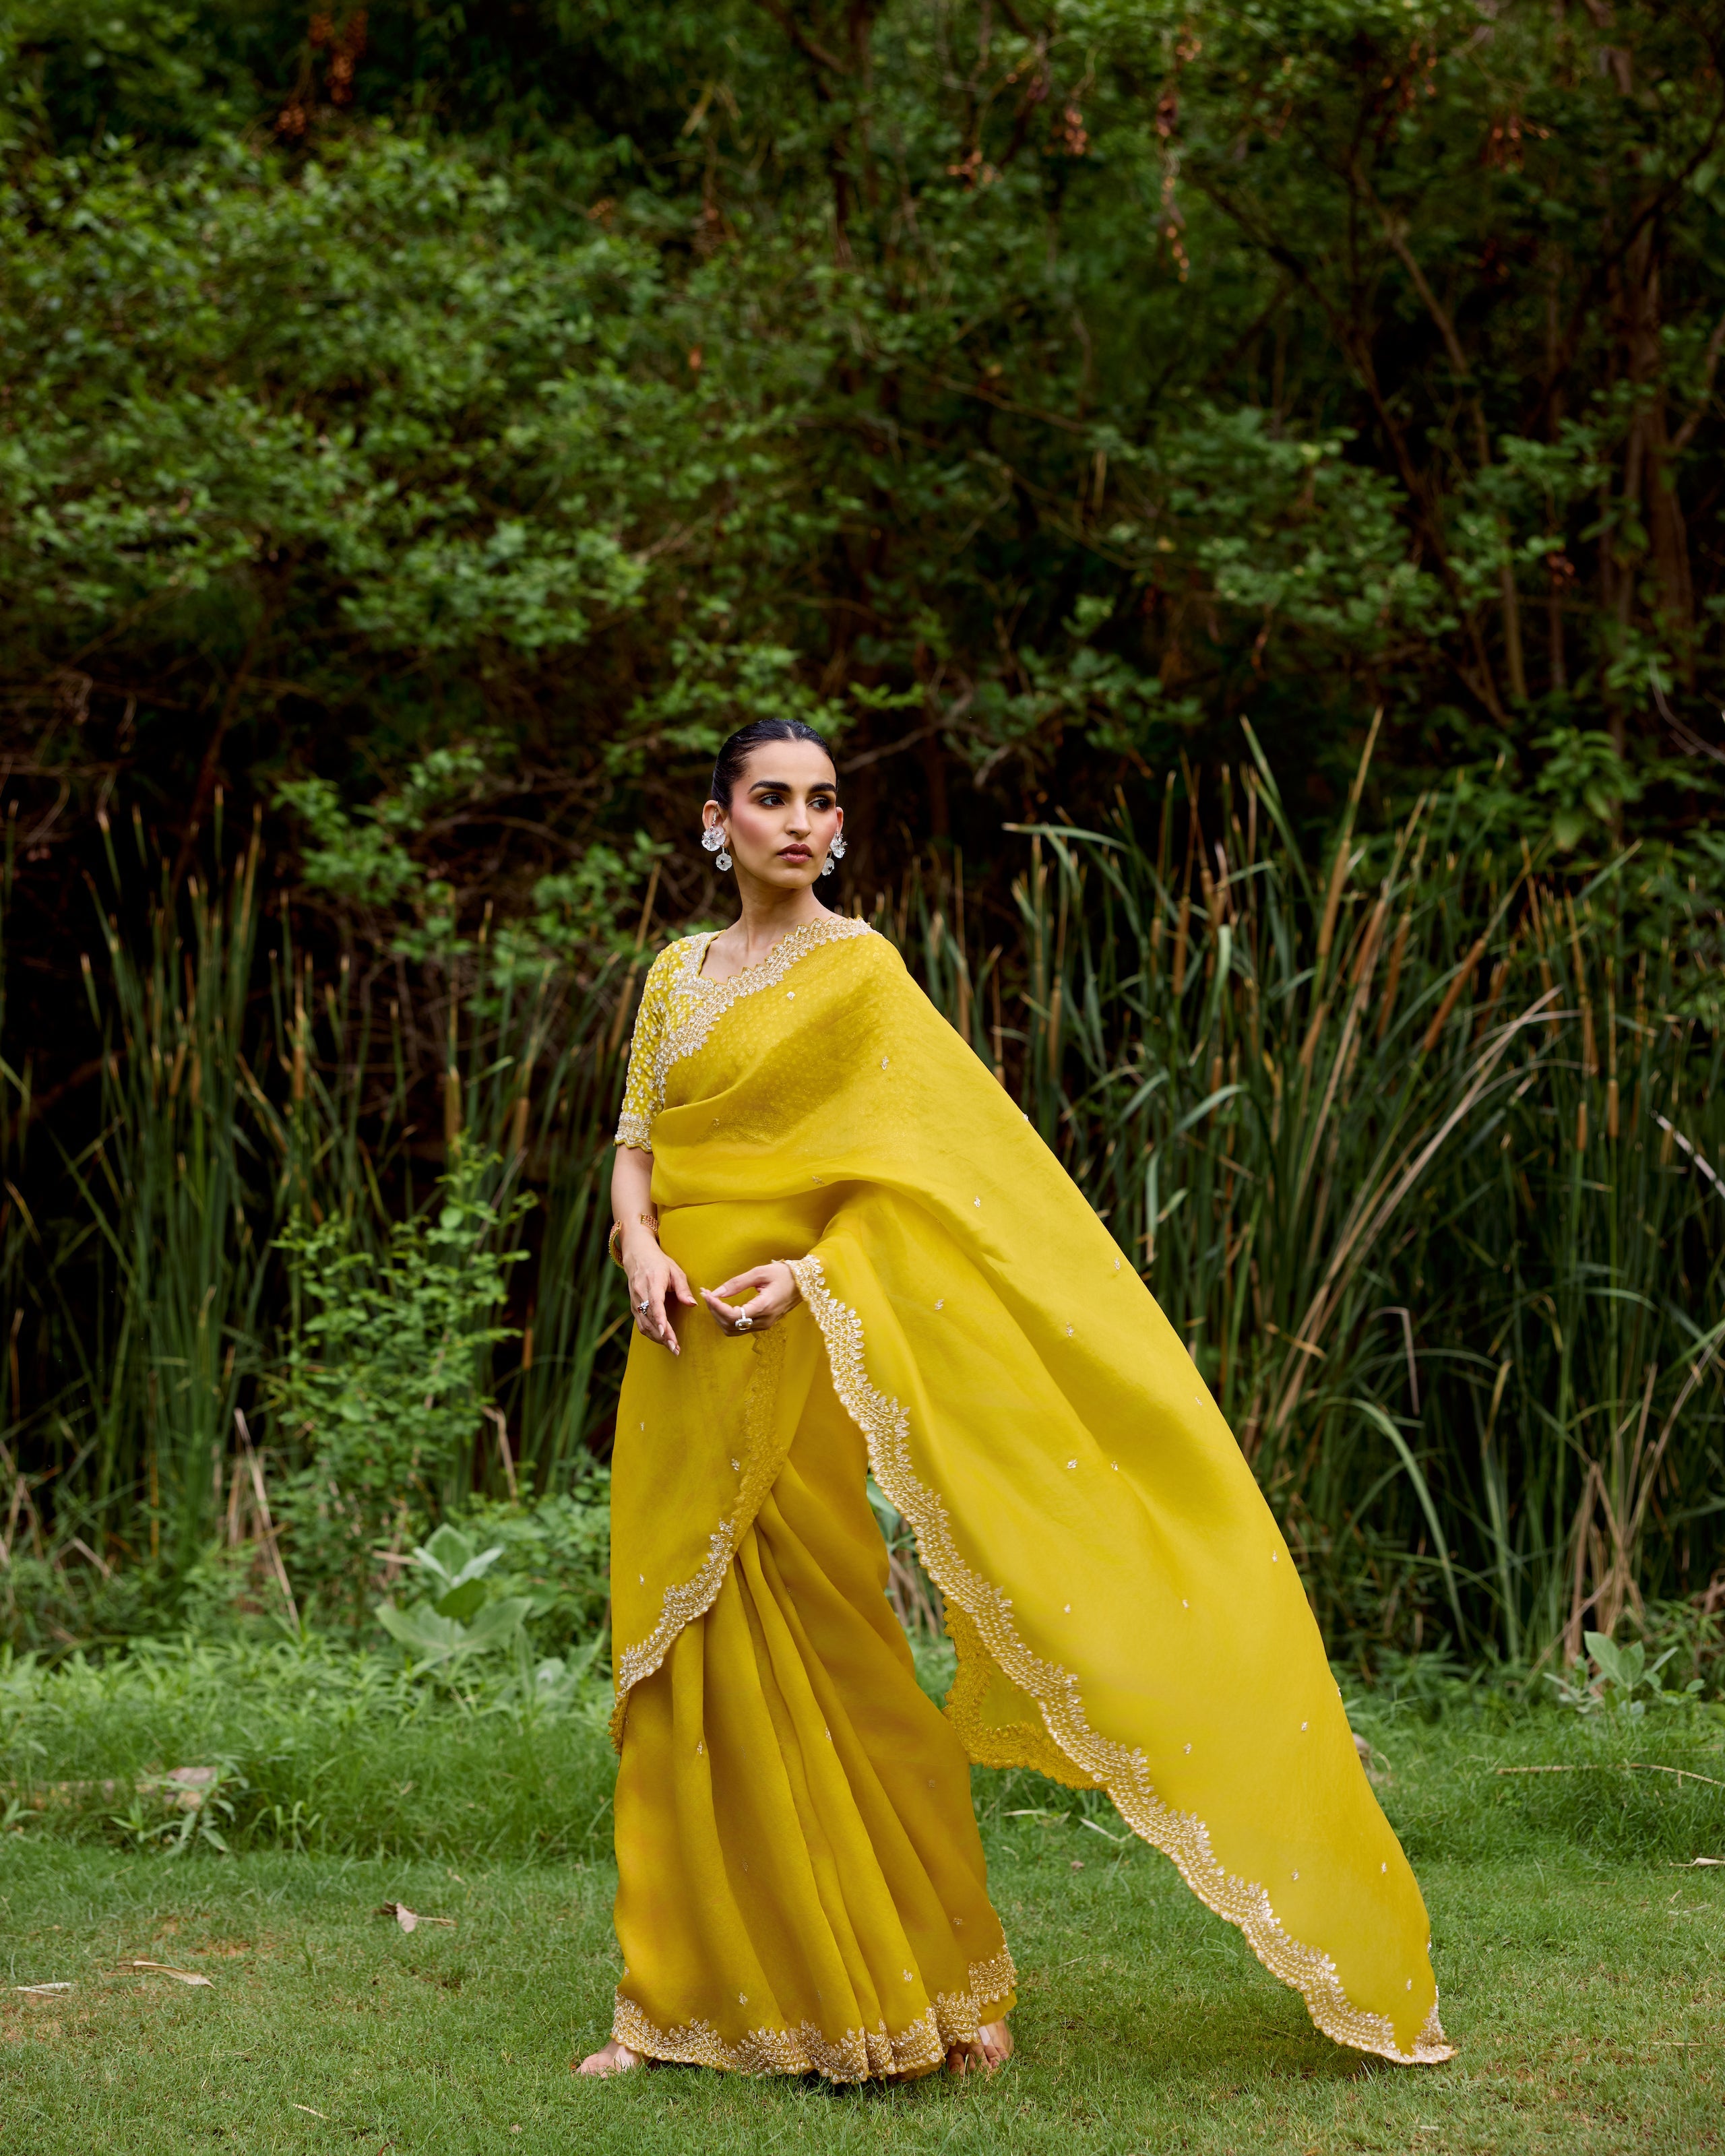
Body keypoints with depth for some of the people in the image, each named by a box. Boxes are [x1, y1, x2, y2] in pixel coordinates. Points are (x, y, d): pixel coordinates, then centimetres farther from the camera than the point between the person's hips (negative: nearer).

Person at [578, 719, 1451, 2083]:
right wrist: (641, 1249, -10)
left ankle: (935, 1985, 10)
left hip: (785, 1353, -5)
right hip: (680, 1355, 5)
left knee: (825, 1660, -4)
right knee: (689, 1665, 7)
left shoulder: (858, 971, -3)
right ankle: (691, 1995, 17)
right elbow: (636, 1145, 11)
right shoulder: (679, 975, 14)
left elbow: (920, 1168, -8)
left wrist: (810, 1271, -23)